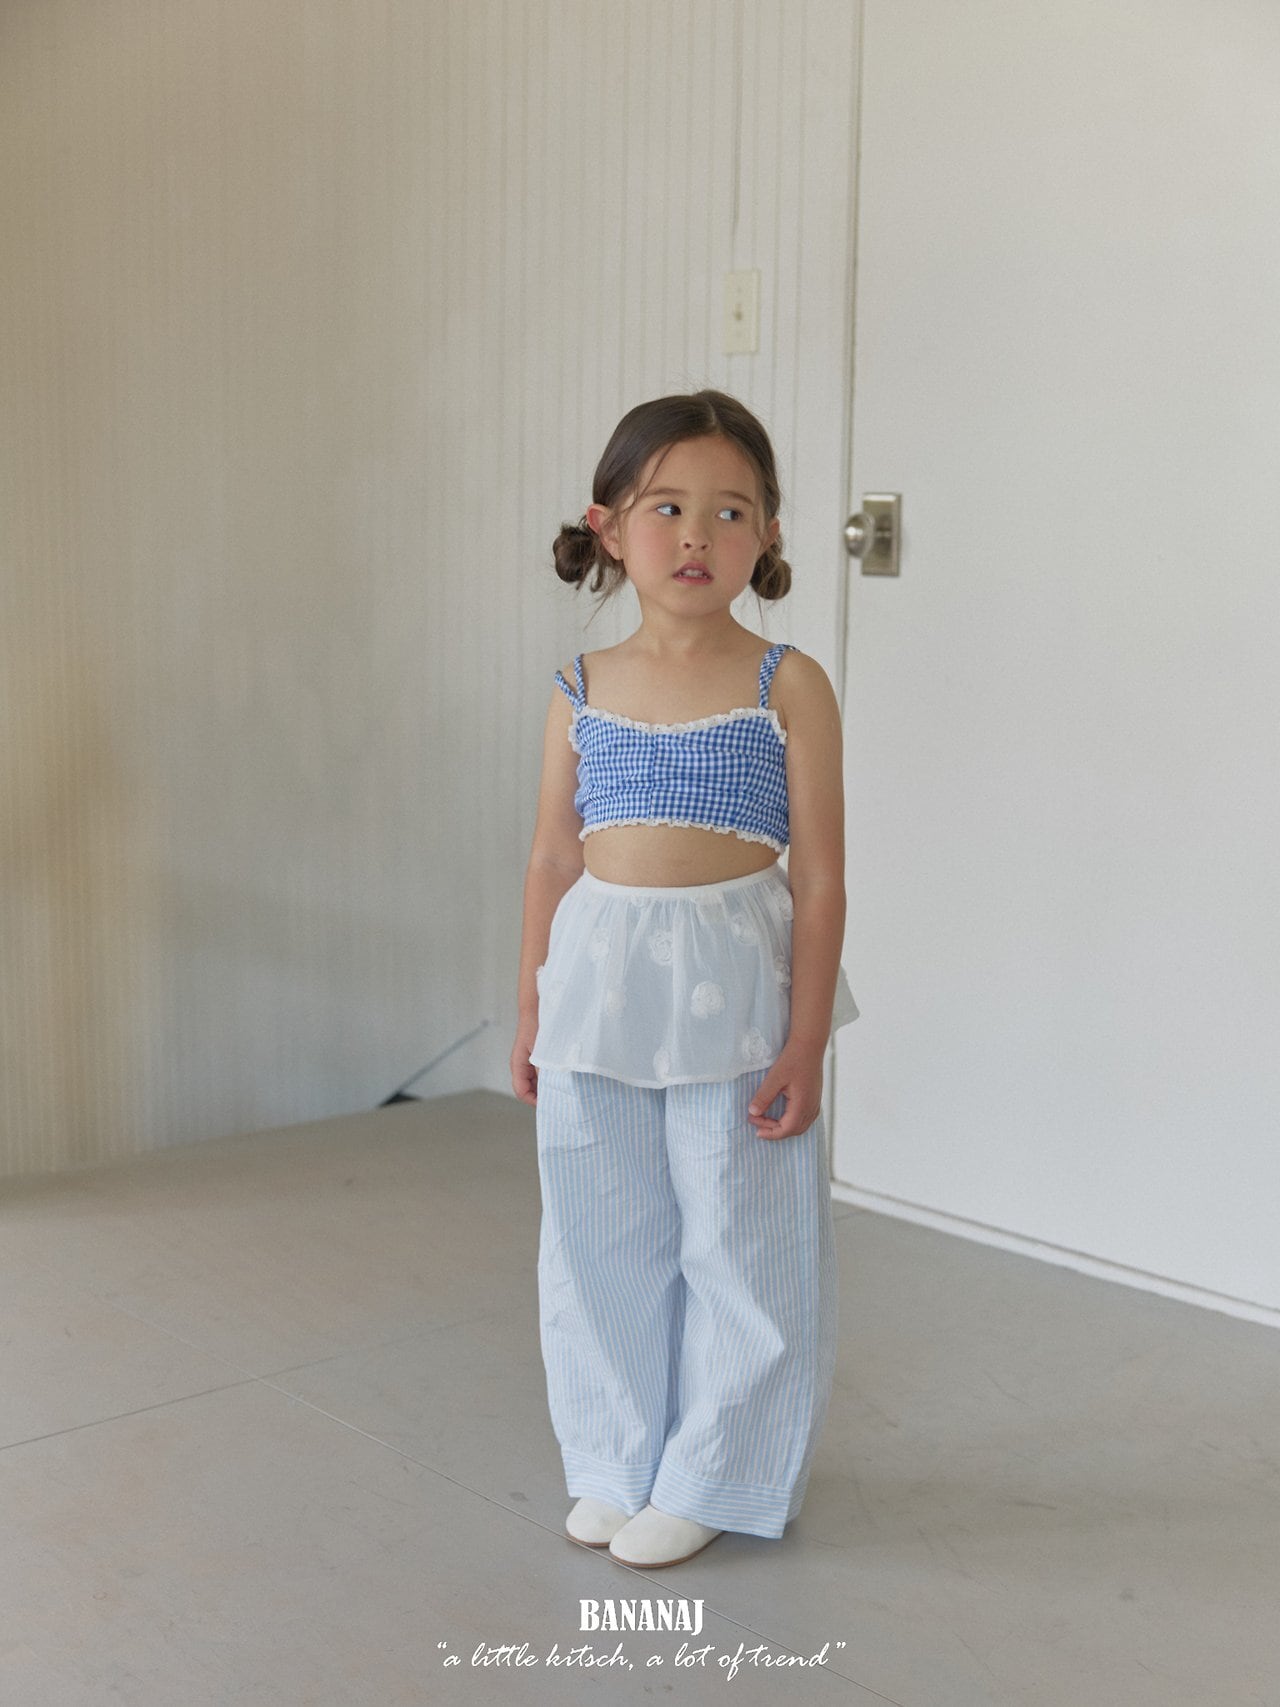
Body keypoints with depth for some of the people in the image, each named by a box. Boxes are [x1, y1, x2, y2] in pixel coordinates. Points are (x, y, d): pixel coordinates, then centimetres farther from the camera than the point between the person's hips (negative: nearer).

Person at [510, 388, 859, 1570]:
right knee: (603, 1241, 13)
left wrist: (806, 1037, -9)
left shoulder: (788, 688, -6)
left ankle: (708, 1480, 25)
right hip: (599, 989, 3)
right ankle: (618, 1462, 32)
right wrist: (532, 1012, 10)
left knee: (736, 1242, 7)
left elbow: (820, 871, -6)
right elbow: (554, 860, 10)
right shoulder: (582, 692, 4)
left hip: (732, 990, -3)